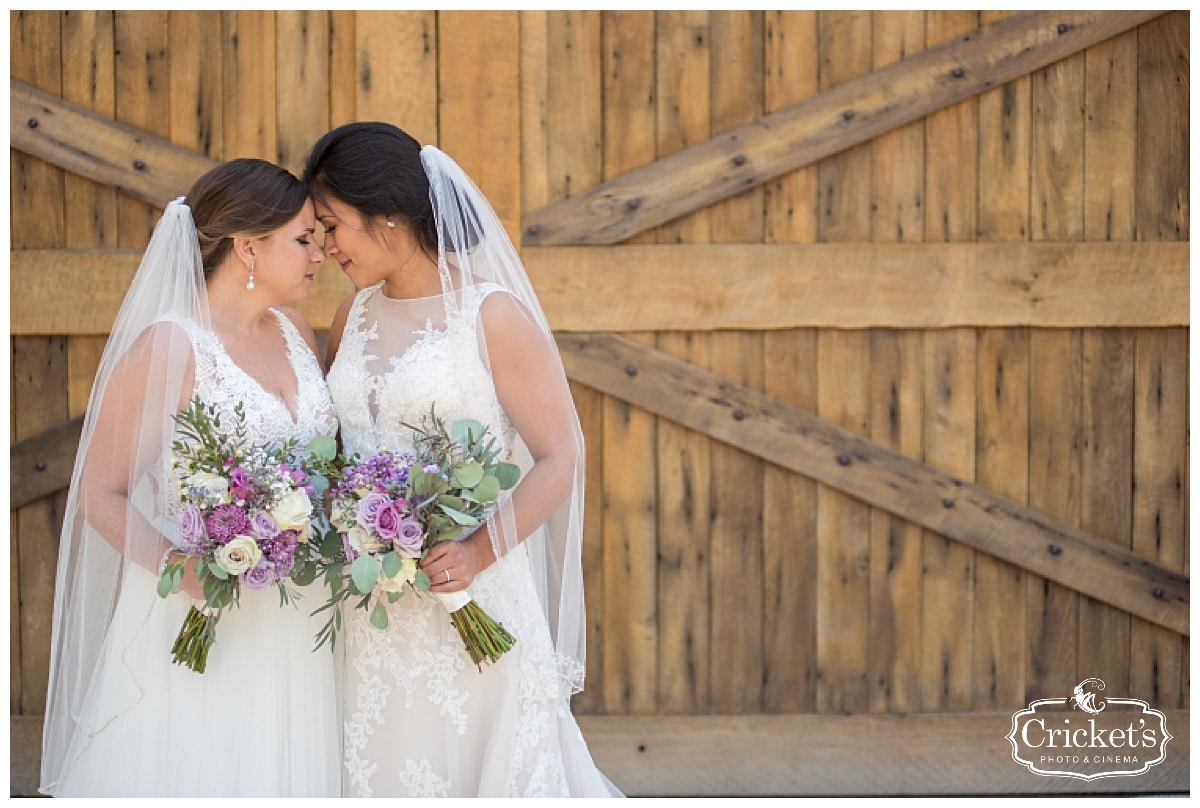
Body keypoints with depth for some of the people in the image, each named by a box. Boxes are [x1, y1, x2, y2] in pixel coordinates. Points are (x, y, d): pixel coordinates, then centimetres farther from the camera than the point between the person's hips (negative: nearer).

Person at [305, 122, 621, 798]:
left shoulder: (491, 315, -9)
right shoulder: (354, 318, 10)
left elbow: (560, 458, -10)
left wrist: (481, 552, -21)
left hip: (467, 602, -5)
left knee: (481, 766, 2)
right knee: (387, 770, 9)